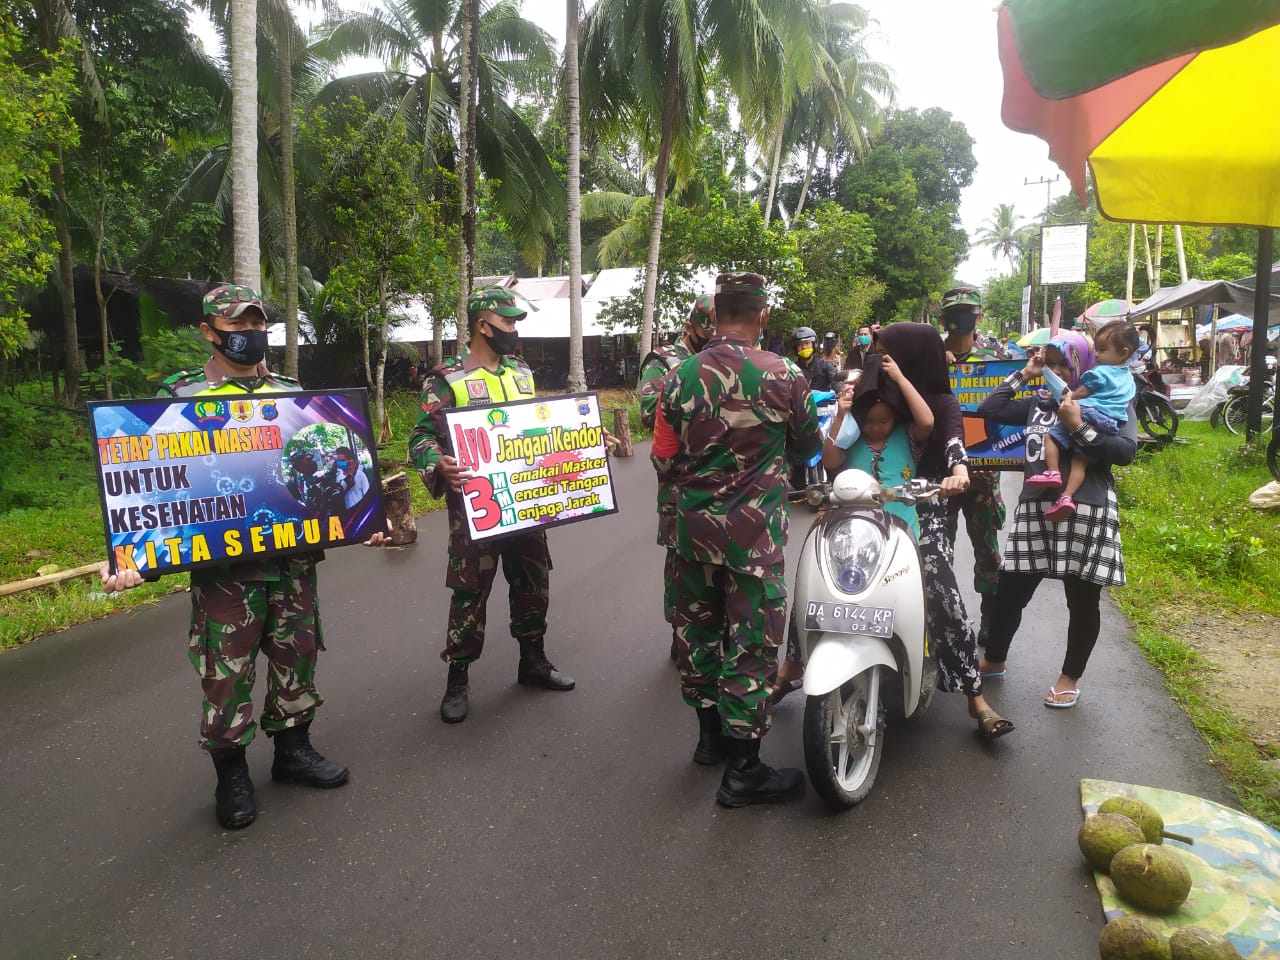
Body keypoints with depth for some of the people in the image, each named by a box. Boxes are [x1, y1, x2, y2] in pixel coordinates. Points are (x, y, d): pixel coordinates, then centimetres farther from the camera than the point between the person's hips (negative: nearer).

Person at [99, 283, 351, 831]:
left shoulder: (293, 395, 10)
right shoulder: (179, 398, -2)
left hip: (294, 562, 4)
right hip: (222, 567, -3)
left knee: (297, 662, 14)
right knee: (227, 676, 4)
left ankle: (293, 750, 33)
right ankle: (232, 775, 23)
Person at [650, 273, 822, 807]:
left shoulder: (679, 378, -3)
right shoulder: (783, 376, -12)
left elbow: (664, 463, 2)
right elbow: (808, 447, 4)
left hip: (694, 523, 4)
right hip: (754, 530, -4)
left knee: (698, 628, 18)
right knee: (750, 642, 4)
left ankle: (710, 734, 35)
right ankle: (742, 771, 13)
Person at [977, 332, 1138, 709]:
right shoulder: (1040, 402, 15)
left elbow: (1126, 451, -11)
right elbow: (989, 409, 12)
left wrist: (1079, 427, -15)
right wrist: (1023, 374, 12)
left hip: (1086, 510, -4)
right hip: (1036, 507, 4)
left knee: (1082, 600, 7)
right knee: (1009, 590, 7)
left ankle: (1070, 676, 24)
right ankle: (993, 659, 28)